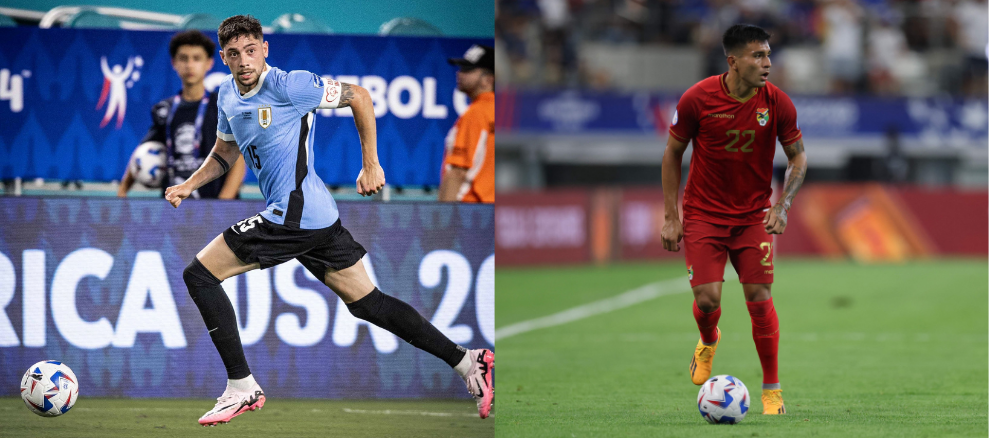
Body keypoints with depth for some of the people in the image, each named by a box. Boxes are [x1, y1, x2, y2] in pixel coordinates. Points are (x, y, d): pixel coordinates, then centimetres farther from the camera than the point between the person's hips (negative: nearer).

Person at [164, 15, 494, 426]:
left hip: (292, 216, -9)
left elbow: (359, 96, -6)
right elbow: (225, 151, 29)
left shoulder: (288, 85, -13)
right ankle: (466, 361, 12)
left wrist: (370, 166, -2)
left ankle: (241, 387, -5)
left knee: (199, 274, -7)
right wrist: (188, 185, 13)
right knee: (368, 303, 11)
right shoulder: (227, 95, 13)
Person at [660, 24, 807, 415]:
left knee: (759, 298, -7)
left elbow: (797, 156, 3)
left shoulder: (777, 103, -10)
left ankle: (772, 389, 7)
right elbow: (673, 153, -1)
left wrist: (781, 206, -11)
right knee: (707, 299, -11)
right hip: (703, 215, -1)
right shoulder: (698, 99, -14)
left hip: (753, 215, 1)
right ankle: (708, 342, 27)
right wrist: (671, 217, -3)